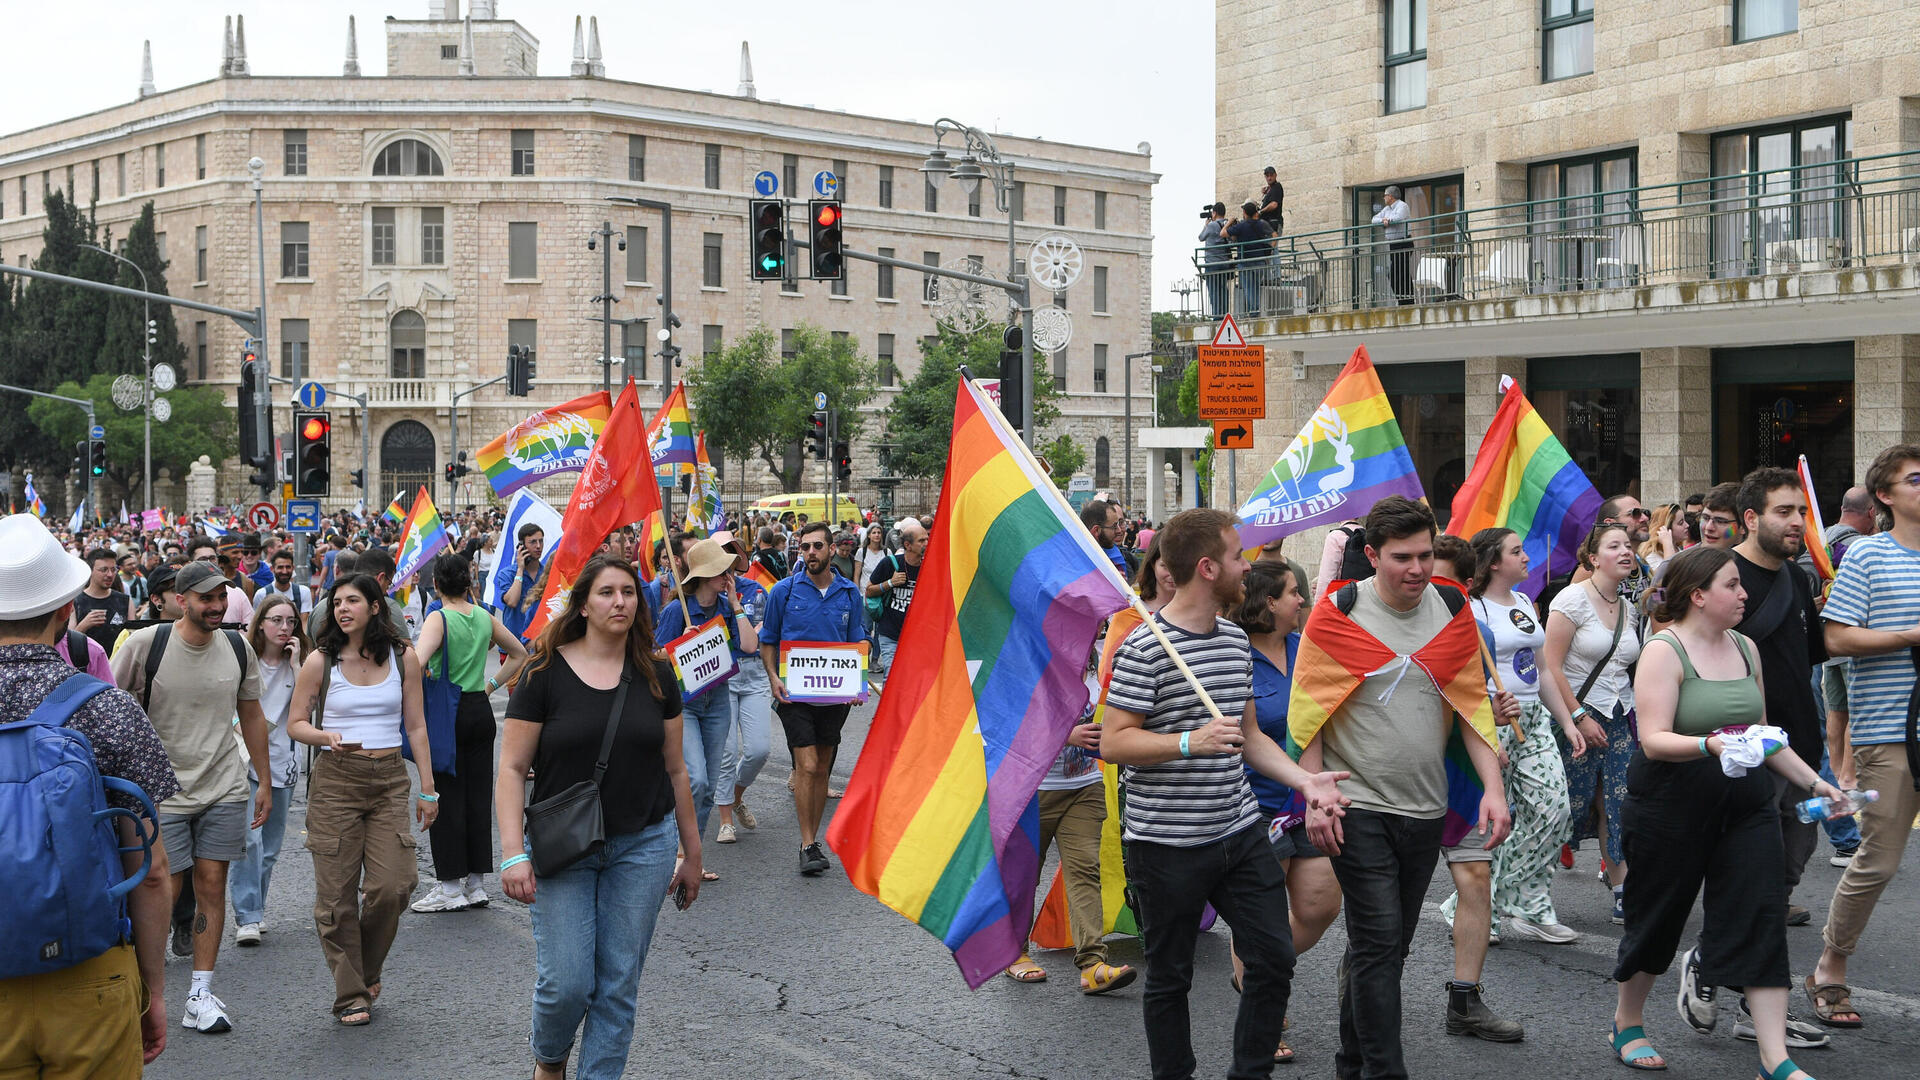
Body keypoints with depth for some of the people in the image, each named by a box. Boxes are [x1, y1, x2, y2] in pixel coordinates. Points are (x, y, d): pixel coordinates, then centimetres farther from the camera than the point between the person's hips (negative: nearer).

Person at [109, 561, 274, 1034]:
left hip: (224, 787, 3)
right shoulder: (145, 644, -10)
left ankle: (201, 993, 10)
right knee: (165, 890, -2)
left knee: (211, 884, 3)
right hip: (162, 789, -3)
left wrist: (264, 782, 15)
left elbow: (251, 715, 14)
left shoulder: (239, 649, 3)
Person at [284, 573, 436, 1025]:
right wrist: (326, 737, -17)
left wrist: (427, 787, 7)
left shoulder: (403, 657, 5)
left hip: (390, 779, 1)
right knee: (337, 892, -2)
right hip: (335, 780, -1)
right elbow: (295, 723, 5)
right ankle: (350, 993, 10)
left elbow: (416, 726, 9)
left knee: (392, 885, -9)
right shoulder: (320, 661, 0)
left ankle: (368, 969, 18)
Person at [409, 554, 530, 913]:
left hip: (448, 714, -5)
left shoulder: (439, 620, -12)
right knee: (478, 795, 10)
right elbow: (519, 654, 18)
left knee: (447, 798, 1)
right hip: (481, 711, 6)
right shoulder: (485, 618, 6)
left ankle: (451, 887, 4)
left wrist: (418, 697, -13)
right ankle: (476, 882, 16)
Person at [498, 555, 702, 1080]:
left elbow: (674, 769, 11)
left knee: (618, 984, 4)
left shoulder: (655, 676, 5)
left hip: (643, 846, 3)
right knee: (566, 982, -4)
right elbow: (512, 769, -5)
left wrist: (692, 854, 14)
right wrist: (513, 854, -14)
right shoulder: (545, 673, -5)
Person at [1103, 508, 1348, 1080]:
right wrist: (1189, 742, -28)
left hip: (1240, 832, 7)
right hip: (1167, 842, -7)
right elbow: (1113, 743, -15)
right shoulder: (1145, 646, -13)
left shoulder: (1235, 638, 12)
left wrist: (1304, 780, 6)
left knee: (1274, 958, 6)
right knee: (1170, 978, 7)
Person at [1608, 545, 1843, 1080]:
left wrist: (1814, 782, 16)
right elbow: (1654, 740, -20)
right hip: (1672, 809, -6)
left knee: (1762, 916, -4)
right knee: (1656, 916, 8)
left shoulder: (1745, 648, 10)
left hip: (1746, 804, 6)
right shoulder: (1664, 650, -12)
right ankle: (1627, 1025, 30)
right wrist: (1709, 745, -37)